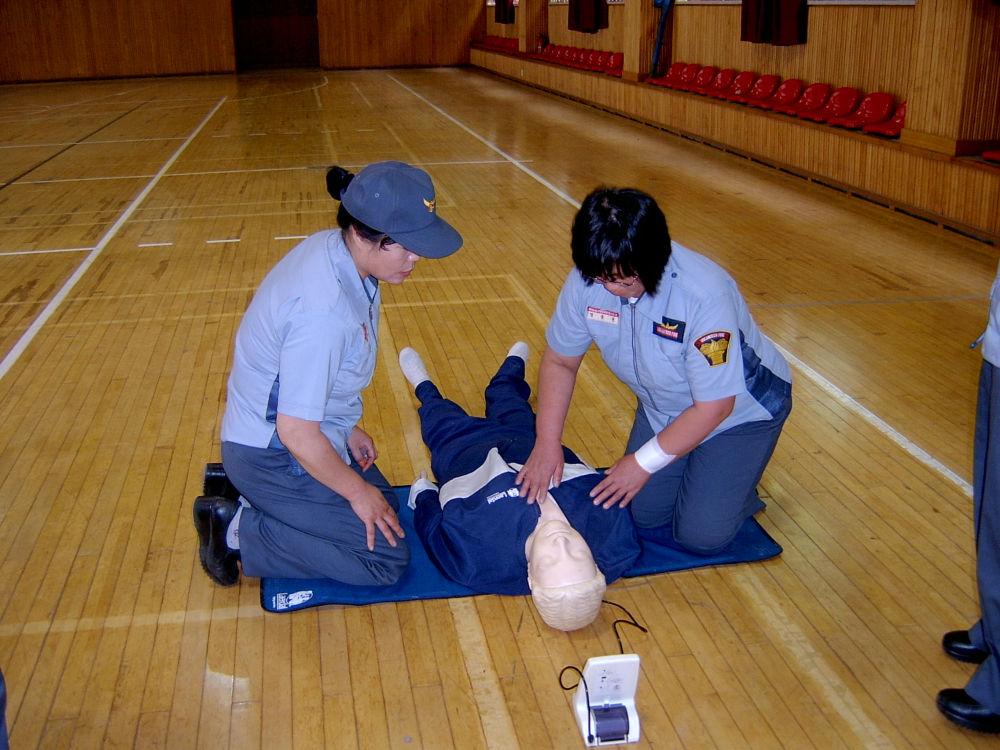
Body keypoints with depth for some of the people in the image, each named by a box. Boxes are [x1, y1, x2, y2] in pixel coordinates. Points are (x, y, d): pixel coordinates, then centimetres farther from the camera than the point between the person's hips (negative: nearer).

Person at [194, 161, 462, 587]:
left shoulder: (334, 249, -6)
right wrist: (357, 492, -14)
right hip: (274, 455, -9)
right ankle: (238, 531, 0)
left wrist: (346, 429, 12)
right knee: (386, 558, -6)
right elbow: (297, 432, -29)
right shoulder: (322, 311, -34)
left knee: (384, 507, 19)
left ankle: (246, 491, 17)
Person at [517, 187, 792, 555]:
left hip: (740, 409, -5)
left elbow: (714, 406, -28)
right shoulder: (587, 280, -22)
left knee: (701, 534, -11)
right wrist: (547, 445, -14)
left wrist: (645, 462, -20)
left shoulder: (705, 295, -37)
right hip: (663, 409, 5)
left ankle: (736, 485, 19)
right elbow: (560, 360, -6)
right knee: (642, 514, 0)